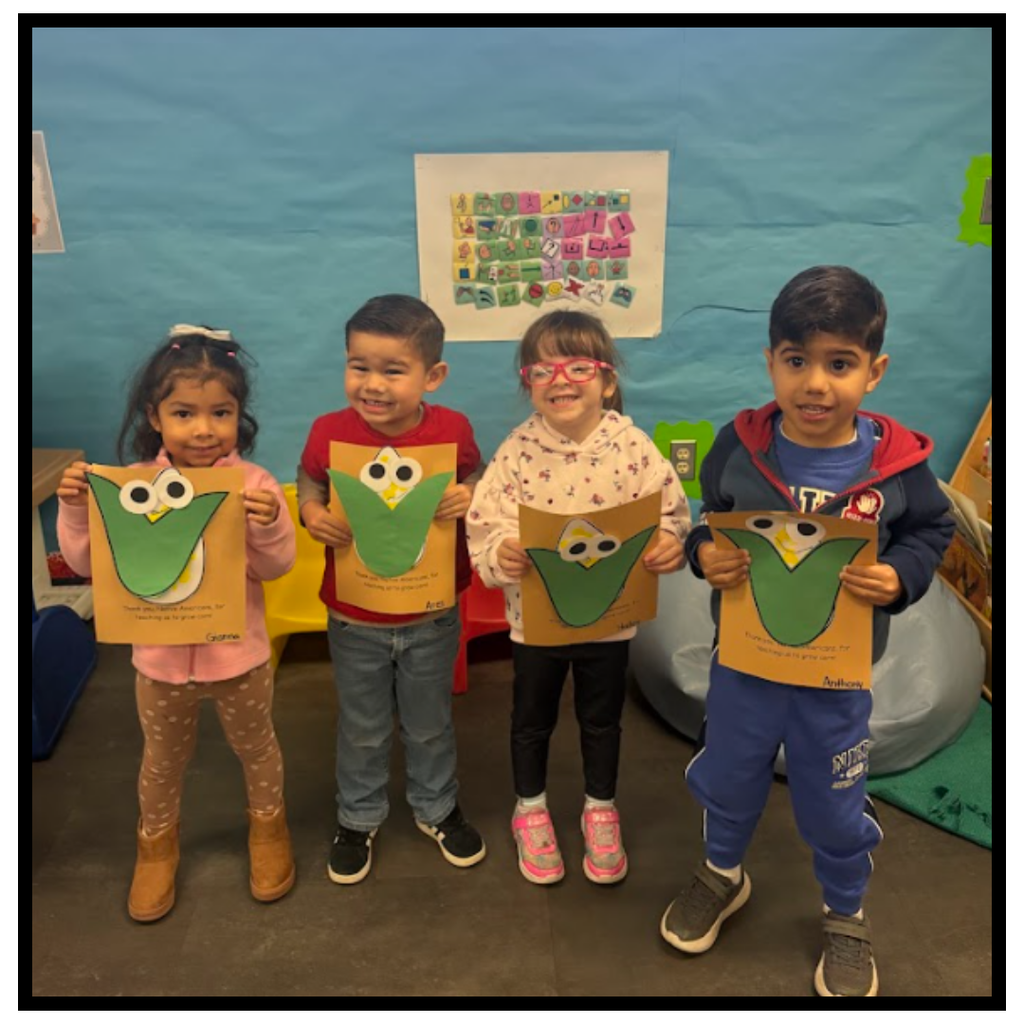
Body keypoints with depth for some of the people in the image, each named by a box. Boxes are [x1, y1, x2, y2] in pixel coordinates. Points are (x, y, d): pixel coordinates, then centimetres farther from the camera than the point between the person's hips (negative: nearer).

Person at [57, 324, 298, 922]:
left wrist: (268, 526, -34)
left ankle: (269, 826, 49)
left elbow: (277, 567, -16)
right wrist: (76, 510, -19)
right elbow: (87, 563, -4)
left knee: (256, 748, 22)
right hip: (161, 658, 2)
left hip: (240, 655, -1)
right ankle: (157, 841, 50)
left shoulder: (254, 484, -16)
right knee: (163, 761, 24)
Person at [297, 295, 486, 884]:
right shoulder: (330, 432, -16)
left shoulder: (452, 430, -16)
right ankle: (359, 818, 46)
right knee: (362, 731, 21)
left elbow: (477, 480, 0)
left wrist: (470, 497, -22)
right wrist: (312, 513, -21)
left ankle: (436, 808, 48)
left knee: (431, 726, 22)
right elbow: (309, 485, 1)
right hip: (355, 622, 0)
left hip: (432, 619, 0)